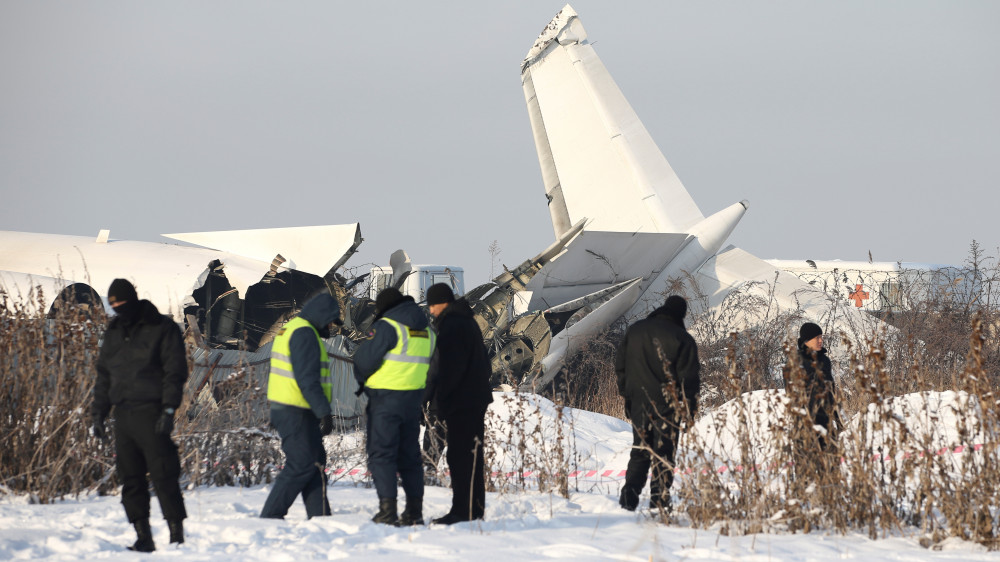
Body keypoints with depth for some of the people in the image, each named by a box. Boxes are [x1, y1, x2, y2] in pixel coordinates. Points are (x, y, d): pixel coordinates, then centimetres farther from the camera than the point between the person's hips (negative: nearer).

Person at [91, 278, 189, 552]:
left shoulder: (162, 329, -2)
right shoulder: (114, 333, 18)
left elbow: (175, 372, -6)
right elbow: (103, 375, 23)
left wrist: (169, 409, -15)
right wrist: (98, 413, 15)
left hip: (150, 414, -6)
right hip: (123, 415, 6)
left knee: (163, 475, -10)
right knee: (130, 479, 4)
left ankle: (177, 535, -7)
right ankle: (143, 537, 8)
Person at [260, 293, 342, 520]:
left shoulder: (290, 329, 18)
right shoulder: (304, 334, -16)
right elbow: (308, 380, -22)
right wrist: (324, 412, -22)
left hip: (283, 408, 11)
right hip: (296, 413, -11)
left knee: (315, 460, 13)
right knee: (302, 464, -9)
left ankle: (319, 515, 14)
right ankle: (271, 516, -7)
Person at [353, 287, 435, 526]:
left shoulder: (387, 326, -12)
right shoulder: (426, 332, 11)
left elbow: (365, 359, -13)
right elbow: (430, 367, 15)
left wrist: (362, 380, 7)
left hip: (386, 398, -7)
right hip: (414, 397, 7)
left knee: (381, 454, -3)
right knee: (409, 454, 13)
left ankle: (388, 509, -10)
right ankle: (415, 511, 14)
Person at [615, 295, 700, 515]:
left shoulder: (634, 330, 6)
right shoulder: (682, 339, -10)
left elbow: (620, 365, 13)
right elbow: (689, 376, -10)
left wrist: (627, 393, 21)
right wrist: (690, 408, -1)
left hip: (638, 404, 4)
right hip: (667, 406, -4)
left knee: (639, 452, 14)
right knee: (664, 455, 2)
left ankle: (628, 499, 1)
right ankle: (659, 503, -3)